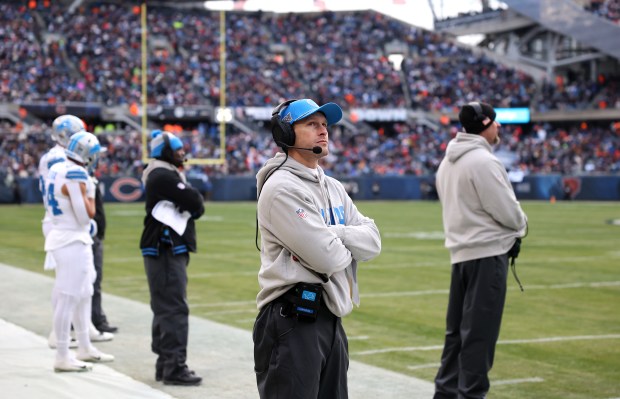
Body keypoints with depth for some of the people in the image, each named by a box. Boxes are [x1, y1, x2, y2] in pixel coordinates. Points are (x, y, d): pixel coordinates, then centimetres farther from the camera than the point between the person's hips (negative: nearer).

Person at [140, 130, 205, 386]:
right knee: (174, 308, -11)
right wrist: (192, 203, 1)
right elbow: (195, 203, -19)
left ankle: (165, 363, 22)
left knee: (166, 307, 15)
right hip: (165, 251, -11)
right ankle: (174, 367, -11)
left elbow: (196, 208, 17)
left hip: (166, 250, 11)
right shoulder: (164, 177, -14)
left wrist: (191, 206, -3)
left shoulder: (166, 175, 19)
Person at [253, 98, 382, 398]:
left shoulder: (334, 188, 17)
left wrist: (335, 236, -11)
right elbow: (327, 258, -19)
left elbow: (373, 241, 6)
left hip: (330, 318, 9)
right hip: (293, 320, -9)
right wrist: (350, 244, 3)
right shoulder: (281, 187, -12)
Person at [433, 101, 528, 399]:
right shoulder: (483, 161, -16)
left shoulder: (448, 162, 14)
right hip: (488, 252, -9)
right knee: (480, 331, -5)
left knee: (457, 328, 15)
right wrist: (521, 224, 4)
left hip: (460, 252, 9)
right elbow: (508, 212, -17)